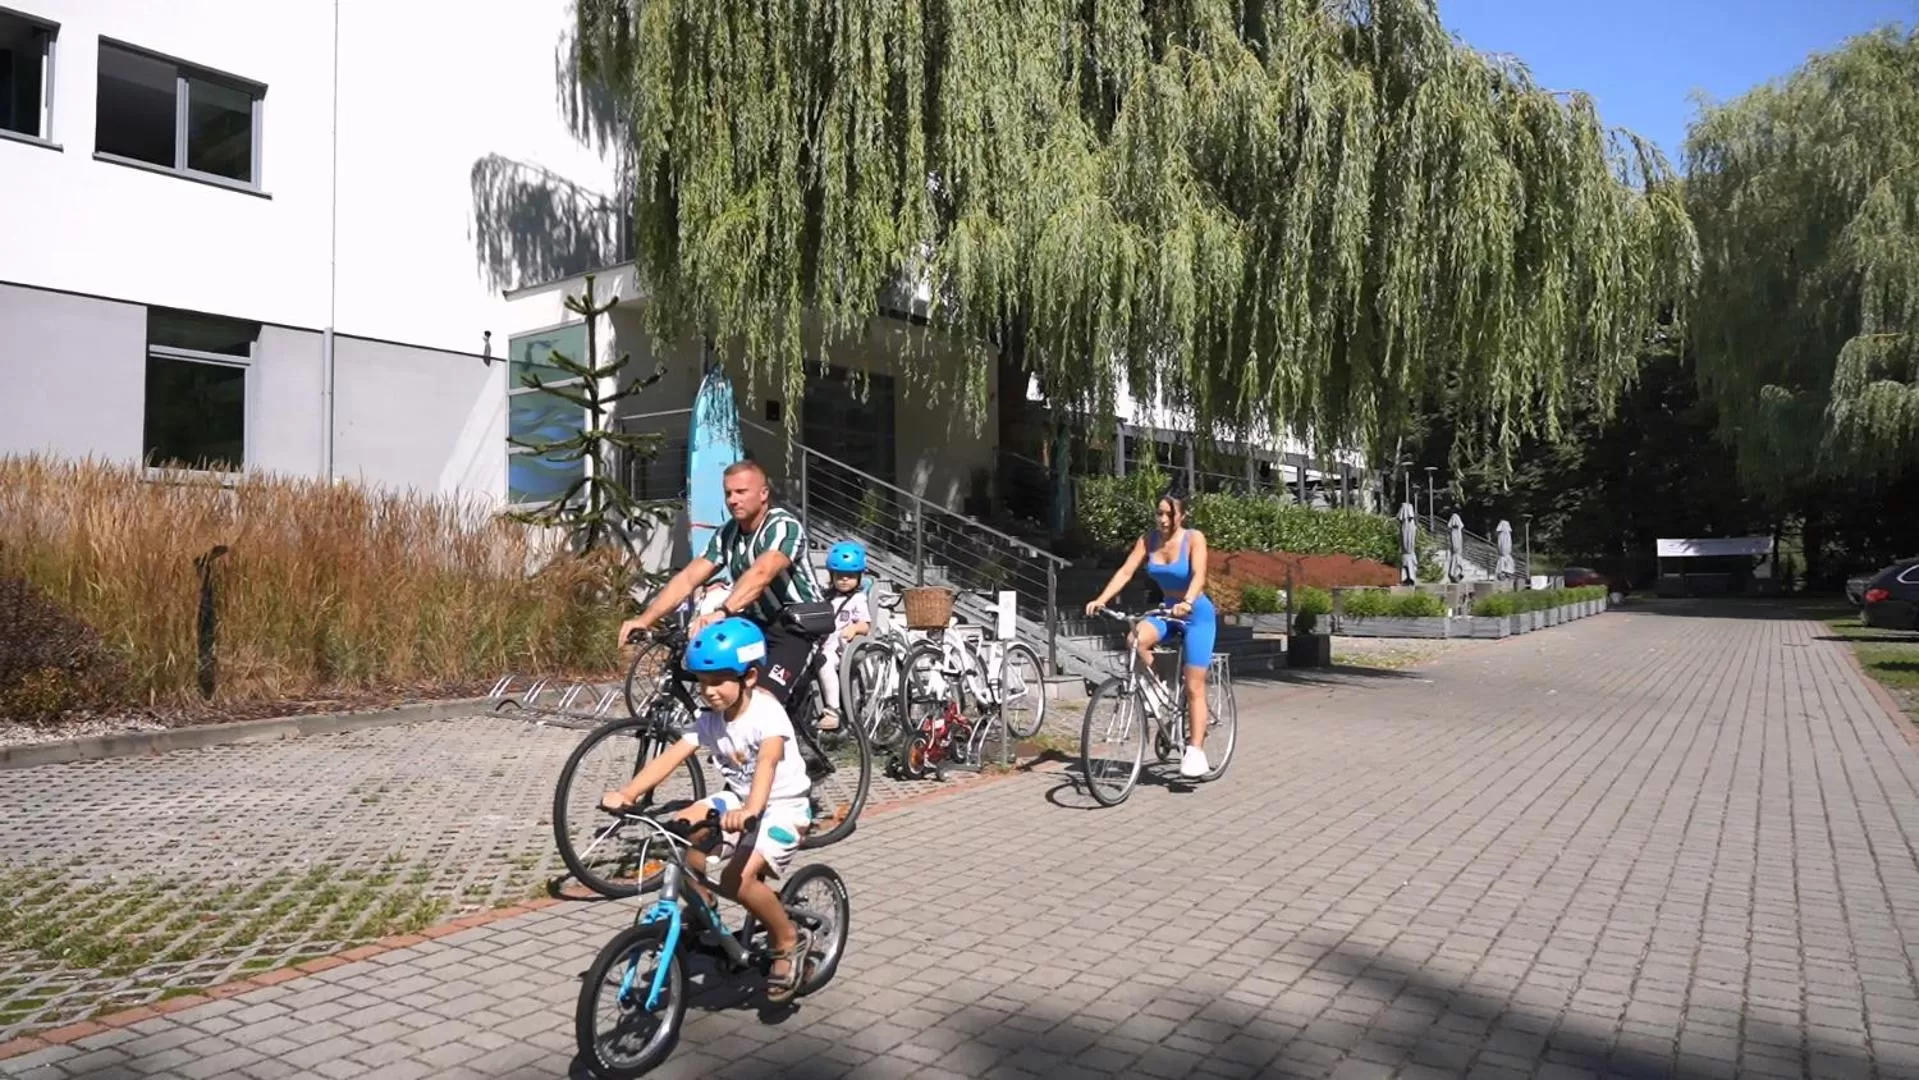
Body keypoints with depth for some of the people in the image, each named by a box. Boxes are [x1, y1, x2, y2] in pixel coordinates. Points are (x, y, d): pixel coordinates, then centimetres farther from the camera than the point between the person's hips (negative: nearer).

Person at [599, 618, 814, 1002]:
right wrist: (627, 793, -31)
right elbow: (671, 757, -15)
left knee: (737, 880, -26)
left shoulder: (767, 714, -24)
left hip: (783, 806, -7)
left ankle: (788, 941, -1)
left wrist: (750, 811, -61)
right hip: (738, 800, 7)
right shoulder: (708, 720, -5)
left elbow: (767, 763, -42)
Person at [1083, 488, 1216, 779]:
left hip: (1197, 613, -4)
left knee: (1193, 687, -8)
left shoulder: (1194, 538, -16)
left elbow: (1199, 574, -31)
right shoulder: (1148, 540, -4)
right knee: (1136, 639, -28)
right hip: (1167, 610, 4)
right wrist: (1101, 599, -27)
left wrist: (1187, 602, -50)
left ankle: (1195, 751, -5)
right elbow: (1125, 571, -12)